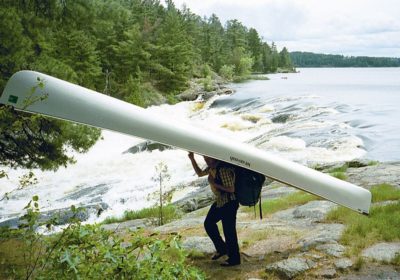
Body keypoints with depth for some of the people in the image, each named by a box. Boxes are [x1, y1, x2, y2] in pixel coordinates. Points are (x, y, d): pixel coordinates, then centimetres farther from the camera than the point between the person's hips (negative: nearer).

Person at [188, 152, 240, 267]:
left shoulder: (223, 170, -26)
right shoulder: (212, 168, 4)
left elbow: (231, 189, -27)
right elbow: (200, 173, 20)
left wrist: (214, 184, -24)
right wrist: (192, 159, 9)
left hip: (229, 203, -10)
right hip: (219, 201, 10)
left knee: (229, 231, -4)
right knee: (208, 223, 16)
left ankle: (234, 259, 9)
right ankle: (222, 248, 29)